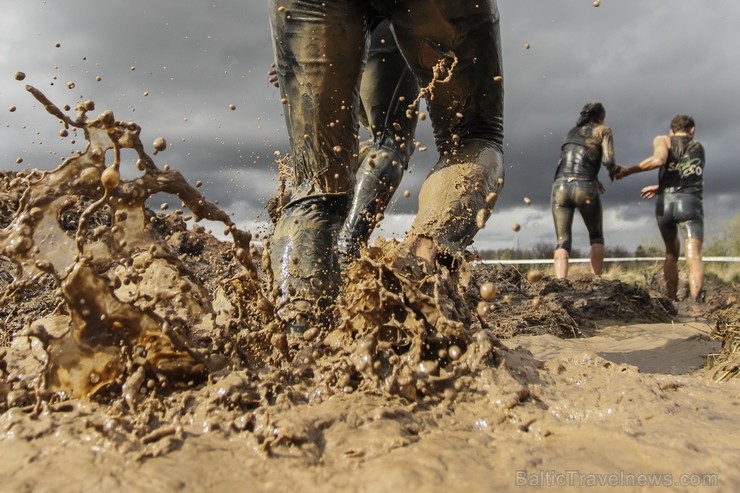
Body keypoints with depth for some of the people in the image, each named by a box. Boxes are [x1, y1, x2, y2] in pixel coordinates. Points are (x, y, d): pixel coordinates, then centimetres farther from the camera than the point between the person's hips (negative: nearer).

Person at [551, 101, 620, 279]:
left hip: (560, 186, 3)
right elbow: (608, 160, -3)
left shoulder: (572, 132, 26)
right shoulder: (603, 130, 12)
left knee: (563, 241, -1)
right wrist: (615, 171, 17)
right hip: (585, 188, -3)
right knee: (596, 237, 18)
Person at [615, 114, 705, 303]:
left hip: (665, 203, 0)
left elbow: (659, 160, -9)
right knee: (693, 256, -12)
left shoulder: (663, 140, 13)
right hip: (690, 203, 0)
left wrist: (627, 171, -2)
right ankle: (695, 304, -29)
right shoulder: (698, 147, 26)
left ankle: (672, 301, 11)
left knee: (671, 253, 18)